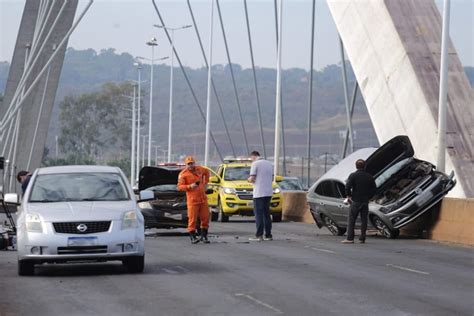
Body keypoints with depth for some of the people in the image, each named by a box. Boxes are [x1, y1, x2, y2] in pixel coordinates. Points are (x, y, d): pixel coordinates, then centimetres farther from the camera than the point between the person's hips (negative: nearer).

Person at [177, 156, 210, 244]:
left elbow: (206, 172, 32)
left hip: (203, 198, 5)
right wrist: (190, 186, -23)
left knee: (205, 218, 5)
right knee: (192, 218, -8)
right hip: (192, 199, -5)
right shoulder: (183, 174, -6)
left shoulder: (200, 169, 9)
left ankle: (204, 236, 17)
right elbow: (179, 186, -10)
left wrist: (205, 182, 22)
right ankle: (193, 237, -1)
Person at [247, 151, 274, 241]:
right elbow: (272, 178, 15)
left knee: (258, 214, -3)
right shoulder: (269, 164, 13)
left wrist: (249, 179, 9)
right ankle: (268, 235, 11)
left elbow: (252, 179, -12)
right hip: (269, 192, 6)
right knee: (266, 214, 13)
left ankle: (259, 235, -8)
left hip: (259, 193, -6)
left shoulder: (255, 164, -7)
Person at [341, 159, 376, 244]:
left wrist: (348, 196, -1)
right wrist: (368, 197, 14)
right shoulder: (369, 176, 5)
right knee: (364, 220, 8)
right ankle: (362, 238, 8)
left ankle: (350, 238, -5)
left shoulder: (353, 175, -7)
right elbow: (373, 189, 7)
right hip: (365, 202, 3)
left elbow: (347, 187, -15)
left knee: (351, 220, 1)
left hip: (355, 201, -3)